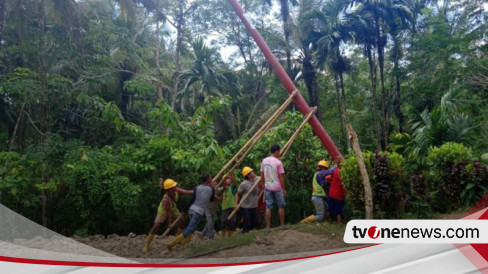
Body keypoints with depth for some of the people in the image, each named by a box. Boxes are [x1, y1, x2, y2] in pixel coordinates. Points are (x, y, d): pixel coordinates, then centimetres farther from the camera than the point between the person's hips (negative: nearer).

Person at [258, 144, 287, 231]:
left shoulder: (264, 161, 3)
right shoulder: (278, 162, -12)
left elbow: (262, 175, 8)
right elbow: (281, 177, -9)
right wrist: (284, 189, -2)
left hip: (268, 187, 4)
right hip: (277, 187, -4)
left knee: (268, 207, 5)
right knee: (281, 206, 11)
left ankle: (267, 227, 5)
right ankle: (282, 225, 19)